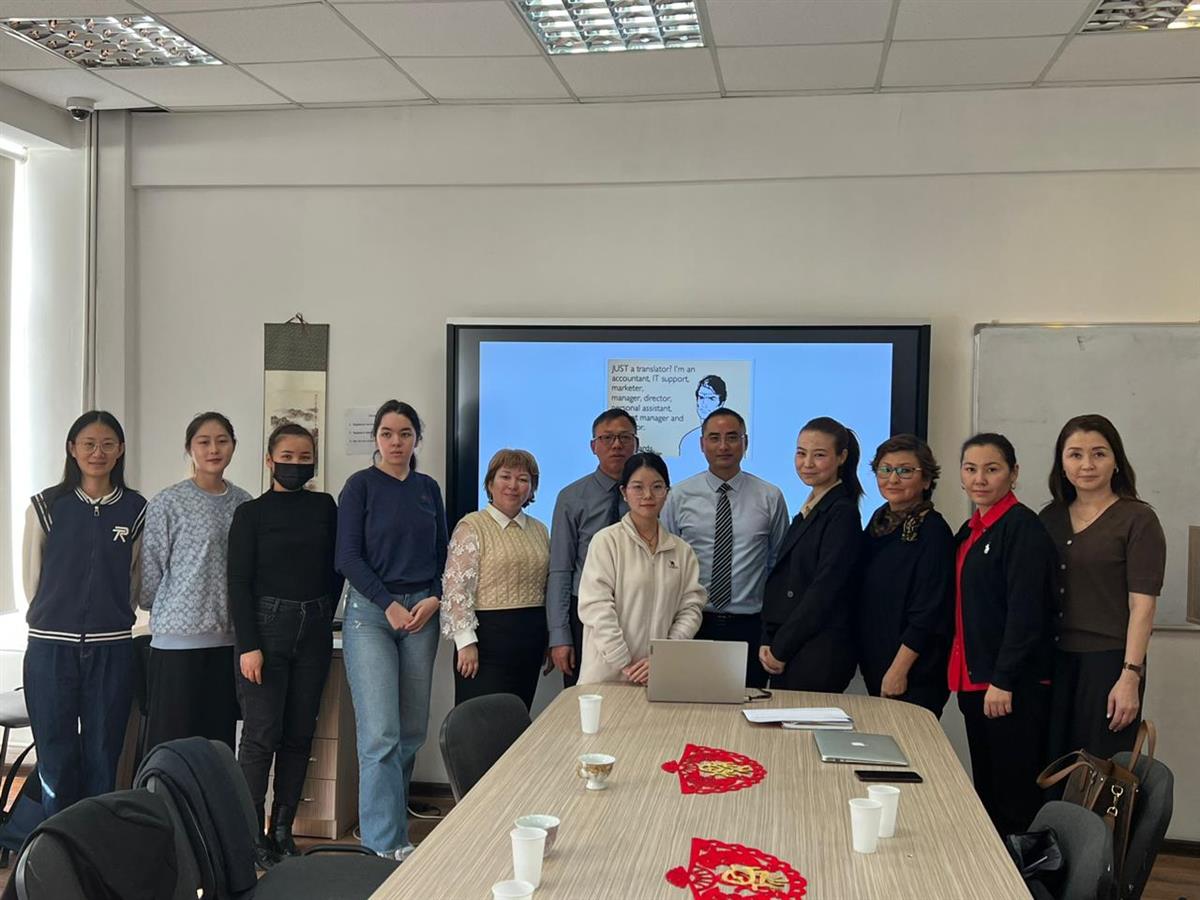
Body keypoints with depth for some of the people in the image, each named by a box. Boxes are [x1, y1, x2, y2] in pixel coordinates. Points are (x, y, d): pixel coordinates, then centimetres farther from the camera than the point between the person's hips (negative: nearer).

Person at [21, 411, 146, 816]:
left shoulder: (135, 509, 3)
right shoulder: (47, 505, 0)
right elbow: (31, 577, 6)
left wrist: (111, 619, 11)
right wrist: (54, 620, 9)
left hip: (112, 649, 1)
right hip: (51, 646, -1)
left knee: (103, 756, 6)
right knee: (56, 756, 4)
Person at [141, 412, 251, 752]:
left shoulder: (243, 503, 9)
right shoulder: (168, 503, -4)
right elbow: (150, 572, -3)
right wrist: (171, 611, 2)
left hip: (228, 637, 4)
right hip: (179, 637, -4)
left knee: (220, 737, 9)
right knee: (172, 737, -1)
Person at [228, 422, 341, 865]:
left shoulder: (325, 507, 9)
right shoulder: (250, 513, -1)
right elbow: (239, 583, -5)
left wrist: (324, 617, 7)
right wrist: (249, 645, -12)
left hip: (314, 629, 4)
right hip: (266, 625, -4)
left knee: (299, 733, 7)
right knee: (262, 734, -5)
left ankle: (282, 830, 16)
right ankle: (251, 833, 5)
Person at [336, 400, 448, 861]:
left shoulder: (428, 488, 12)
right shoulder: (360, 485, -1)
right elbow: (348, 556, -6)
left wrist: (433, 599, -3)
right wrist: (390, 605, -11)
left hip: (422, 612, 5)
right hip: (371, 611, -4)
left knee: (412, 729, 9)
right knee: (380, 732, -9)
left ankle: (392, 810, 29)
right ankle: (386, 846, -4)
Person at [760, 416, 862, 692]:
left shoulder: (842, 513, -10)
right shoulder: (808, 509, 14)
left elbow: (824, 590, -14)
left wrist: (779, 648, -10)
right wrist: (768, 642, 3)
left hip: (821, 653, -7)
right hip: (787, 652, 7)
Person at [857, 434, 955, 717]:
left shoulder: (933, 531, -14)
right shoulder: (880, 520, 8)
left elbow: (929, 614, -17)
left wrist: (898, 670, -17)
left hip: (915, 673, -7)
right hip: (875, 664, 7)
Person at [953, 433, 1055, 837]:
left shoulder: (1022, 527, -12)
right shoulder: (970, 531, 14)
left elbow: (1026, 611, -18)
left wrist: (1003, 681, -20)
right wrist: (965, 675, 14)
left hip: (1014, 686, -9)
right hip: (974, 681, 9)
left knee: (1015, 794, -1)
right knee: (986, 792, 15)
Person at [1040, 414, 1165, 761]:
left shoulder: (1137, 519, -5)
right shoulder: (1050, 518, 10)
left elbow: (1142, 605, -10)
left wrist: (1130, 676, -16)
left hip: (1108, 663, -5)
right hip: (1055, 662, 5)